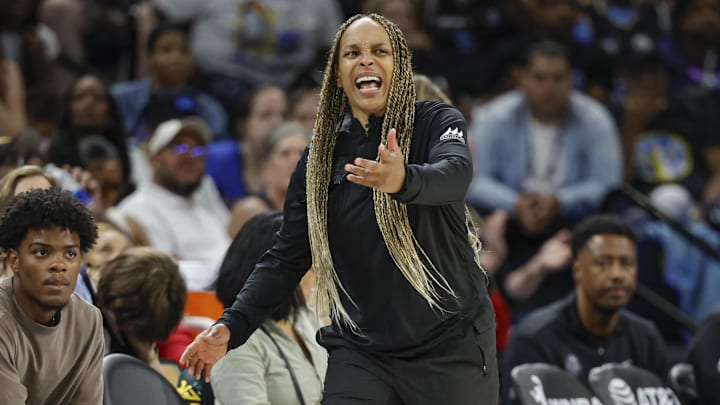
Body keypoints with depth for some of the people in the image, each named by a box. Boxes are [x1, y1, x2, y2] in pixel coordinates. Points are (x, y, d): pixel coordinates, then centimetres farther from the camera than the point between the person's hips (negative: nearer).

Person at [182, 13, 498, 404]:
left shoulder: (437, 122, -4)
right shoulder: (321, 158, 7)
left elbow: (455, 173, -26)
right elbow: (286, 257, 8)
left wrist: (404, 180, -49)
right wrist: (232, 325, -6)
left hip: (450, 346, -2)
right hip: (360, 353, 2)